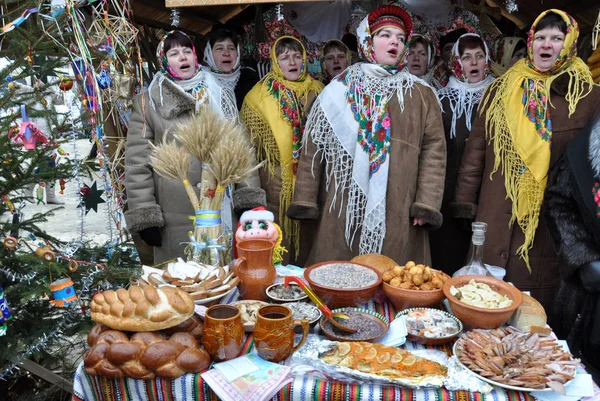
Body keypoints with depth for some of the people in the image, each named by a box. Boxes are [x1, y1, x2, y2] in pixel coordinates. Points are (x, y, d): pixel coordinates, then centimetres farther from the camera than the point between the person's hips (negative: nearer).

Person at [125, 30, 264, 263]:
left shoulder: (218, 97, 11)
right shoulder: (148, 102, 3)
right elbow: (137, 163, -2)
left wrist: (249, 200, 0)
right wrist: (145, 217, -7)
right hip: (174, 217, -2)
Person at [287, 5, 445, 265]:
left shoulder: (421, 95, 9)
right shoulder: (339, 90, 9)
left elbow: (434, 149, 3)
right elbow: (314, 146, 7)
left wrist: (426, 204, -7)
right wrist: (306, 200, 2)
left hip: (397, 215, 0)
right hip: (342, 212, 0)